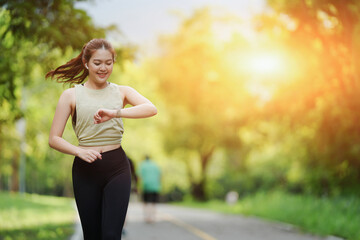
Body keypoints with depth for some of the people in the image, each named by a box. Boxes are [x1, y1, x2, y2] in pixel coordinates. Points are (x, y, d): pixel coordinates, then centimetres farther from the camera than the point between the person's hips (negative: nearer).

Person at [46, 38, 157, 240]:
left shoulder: (122, 92, 6)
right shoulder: (71, 95, 3)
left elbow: (151, 109, -14)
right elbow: (54, 139, 0)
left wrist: (116, 113, -28)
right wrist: (79, 151, -19)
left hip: (117, 168, 0)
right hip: (86, 169, 0)